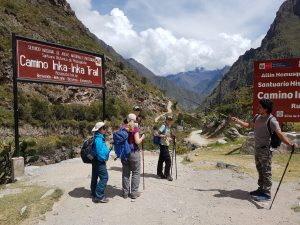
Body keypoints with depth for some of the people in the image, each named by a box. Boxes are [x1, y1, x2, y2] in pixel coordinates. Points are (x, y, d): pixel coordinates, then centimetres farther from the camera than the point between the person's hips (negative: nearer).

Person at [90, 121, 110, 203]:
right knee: (104, 177, -9)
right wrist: (103, 159, -14)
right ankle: (99, 196, -7)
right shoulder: (99, 139, -22)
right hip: (100, 162, -11)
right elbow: (99, 151, -26)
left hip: (96, 161, 11)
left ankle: (94, 193, 35)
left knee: (95, 177, 20)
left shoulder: (98, 137, 10)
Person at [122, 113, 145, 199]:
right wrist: (142, 137, 1)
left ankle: (125, 192, 21)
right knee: (136, 173, 8)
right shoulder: (134, 128, -11)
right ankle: (134, 192, 11)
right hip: (133, 153, -5)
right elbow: (137, 141, -16)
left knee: (125, 173, 13)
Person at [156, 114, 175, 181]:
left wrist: (172, 139, 6)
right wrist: (163, 136, -26)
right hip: (163, 145, -9)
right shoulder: (164, 126, -12)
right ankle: (167, 175, 2)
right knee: (168, 160, -8)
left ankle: (160, 173, 24)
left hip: (166, 145, 9)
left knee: (161, 159, 15)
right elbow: (157, 134, -15)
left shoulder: (169, 127, 14)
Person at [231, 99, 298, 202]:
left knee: (266, 171, 0)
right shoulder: (258, 117, 7)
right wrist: (237, 121, 22)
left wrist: (290, 143, -42)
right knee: (260, 170, 18)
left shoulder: (272, 120, -18)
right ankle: (261, 189, 32)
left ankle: (267, 193, 11)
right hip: (257, 148, 8)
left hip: (265, 149, -8)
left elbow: (280, 133, -27)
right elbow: (249, 125, 23)